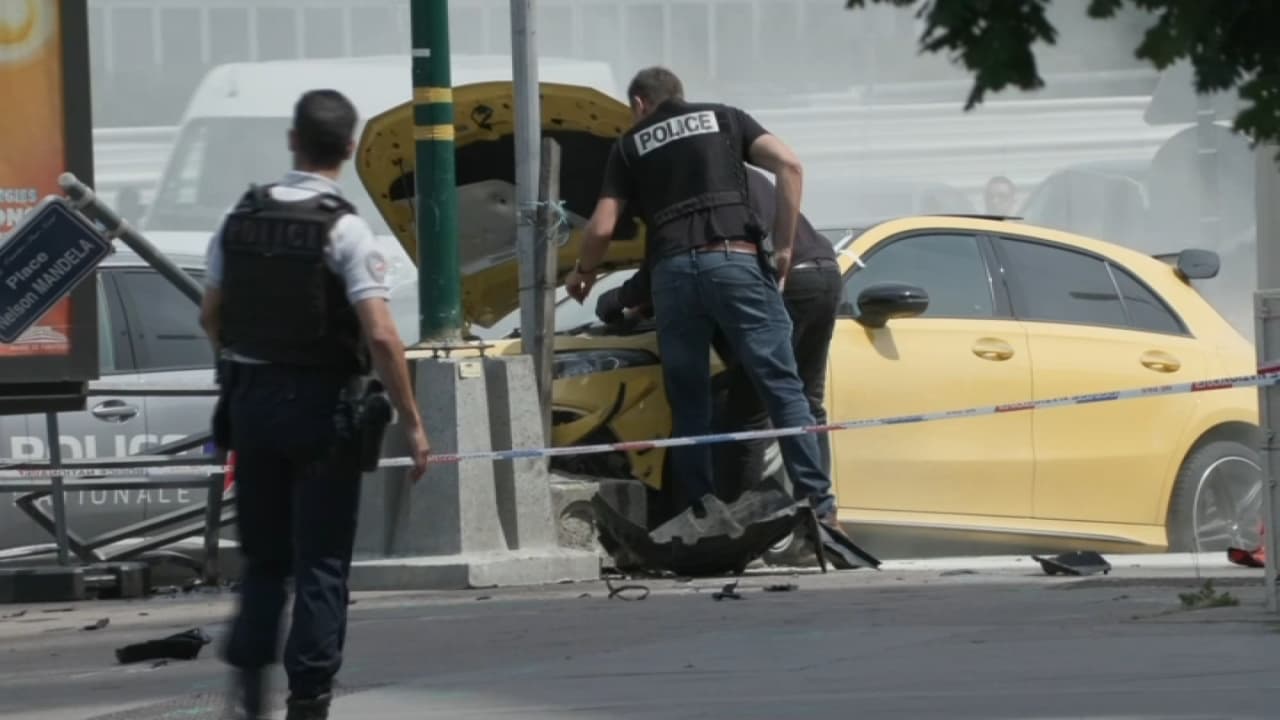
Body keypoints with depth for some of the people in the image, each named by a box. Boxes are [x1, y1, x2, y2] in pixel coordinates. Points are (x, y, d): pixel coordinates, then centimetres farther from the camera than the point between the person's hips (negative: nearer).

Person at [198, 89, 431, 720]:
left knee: (263, 552, 18)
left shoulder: (241, 219, 2)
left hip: (250, 401, 4)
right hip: (322, 406, -4)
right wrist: (411, 423, -12)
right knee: (320, 560, 3)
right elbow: (381, 336, -19)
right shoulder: (344, 230, -13)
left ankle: (249, 668, 10)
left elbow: (211, 317, 10)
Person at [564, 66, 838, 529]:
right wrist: (783, 247, 6)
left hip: (672, 270, 1)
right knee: (781, 386, -2)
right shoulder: (723, 119, 20)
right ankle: (817, 503, -11)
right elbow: (788, 164, 3)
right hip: (735, 261, -1)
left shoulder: (630, 145, 20)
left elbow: (601, 228, 13)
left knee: (689, 403, 9)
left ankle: (702, 516, 4)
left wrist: (583, 273, 33)